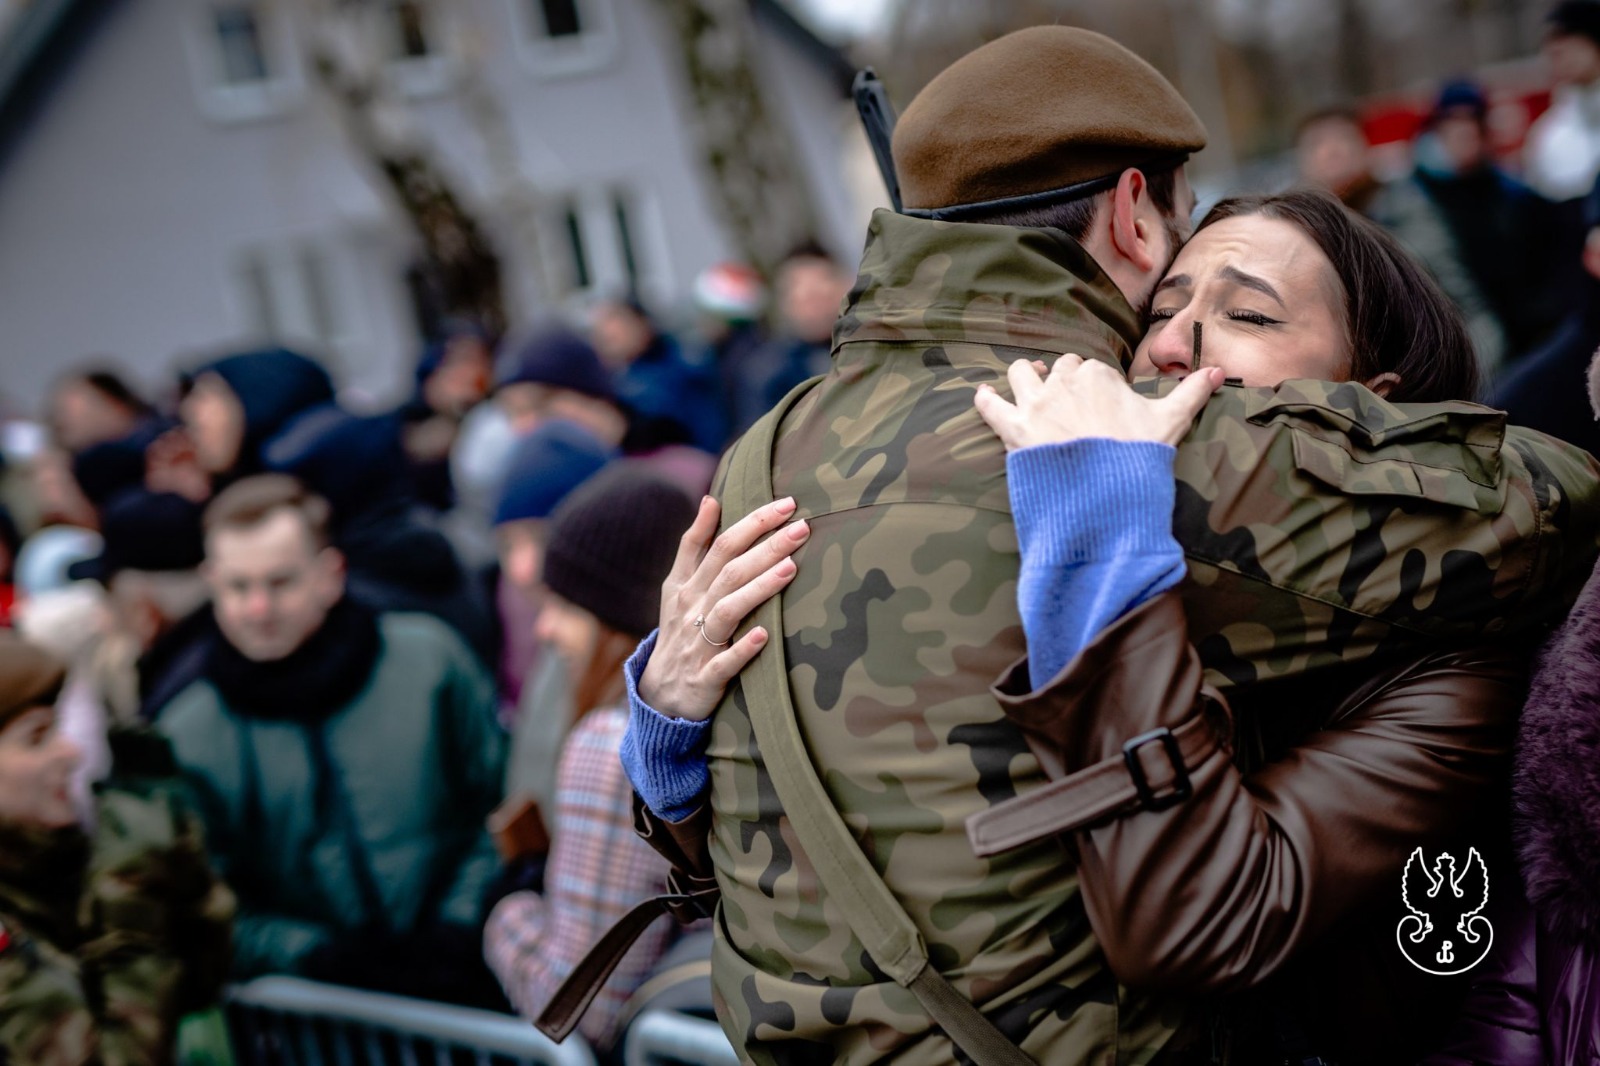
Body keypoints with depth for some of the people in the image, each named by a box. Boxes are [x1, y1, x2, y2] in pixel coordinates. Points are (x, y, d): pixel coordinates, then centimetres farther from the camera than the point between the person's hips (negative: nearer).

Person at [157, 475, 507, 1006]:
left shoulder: (428, 658, 5)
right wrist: (324, 958, -7)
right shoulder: (186, 735, 4)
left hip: (458, 979, 0)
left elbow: (504, 804, 11)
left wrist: (457, 931, -1)